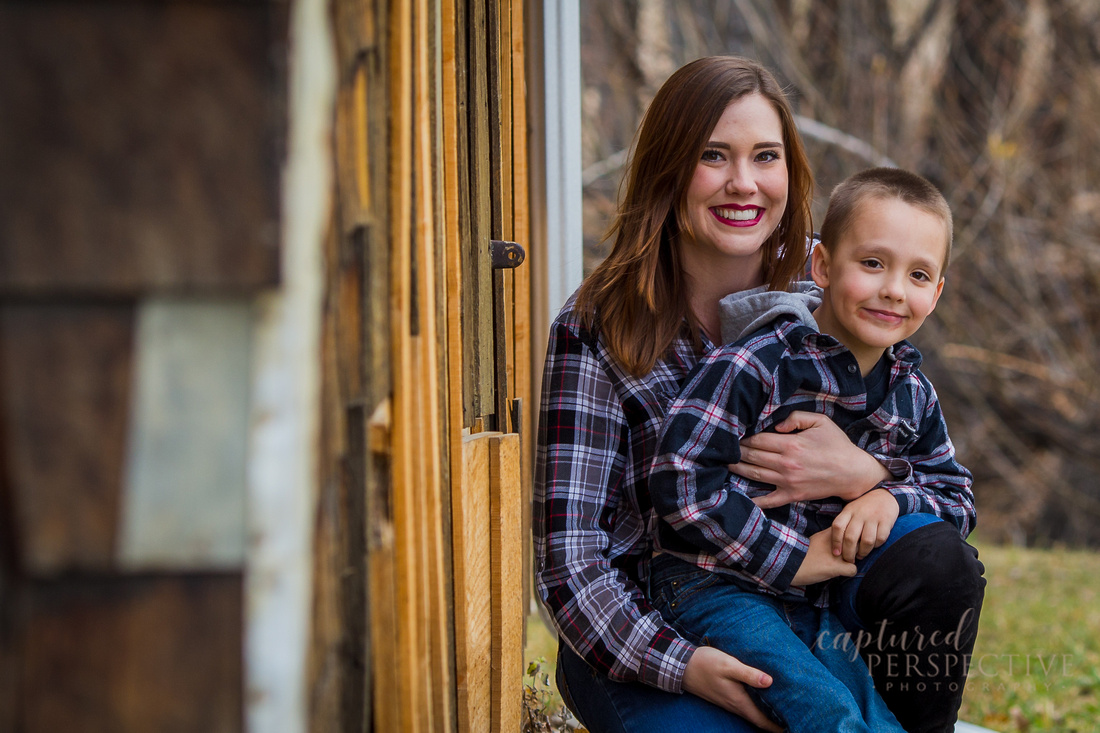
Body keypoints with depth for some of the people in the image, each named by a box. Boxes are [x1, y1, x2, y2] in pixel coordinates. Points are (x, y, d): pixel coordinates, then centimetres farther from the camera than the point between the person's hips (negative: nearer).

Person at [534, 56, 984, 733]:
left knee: (940, 563, -24)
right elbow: (568, 552, -15)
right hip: (642, 637, -3)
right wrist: (682, 664, -32)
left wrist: (863, 474, -24)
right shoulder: (597, 328, -9)